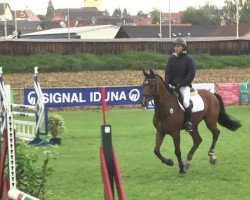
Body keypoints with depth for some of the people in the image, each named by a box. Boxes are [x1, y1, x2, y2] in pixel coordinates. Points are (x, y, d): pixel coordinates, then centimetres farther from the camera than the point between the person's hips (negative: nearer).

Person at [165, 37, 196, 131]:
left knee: (186, 101, -28)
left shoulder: (188, 59, -2)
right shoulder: (171, 59, 10)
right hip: (172, 85, 5)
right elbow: (168, 73, 7)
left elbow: (191, 74, -7)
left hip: (184, 86, -5)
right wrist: (167, 84, -9)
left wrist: (181, 84, -15)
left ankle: (188, 121, -13)